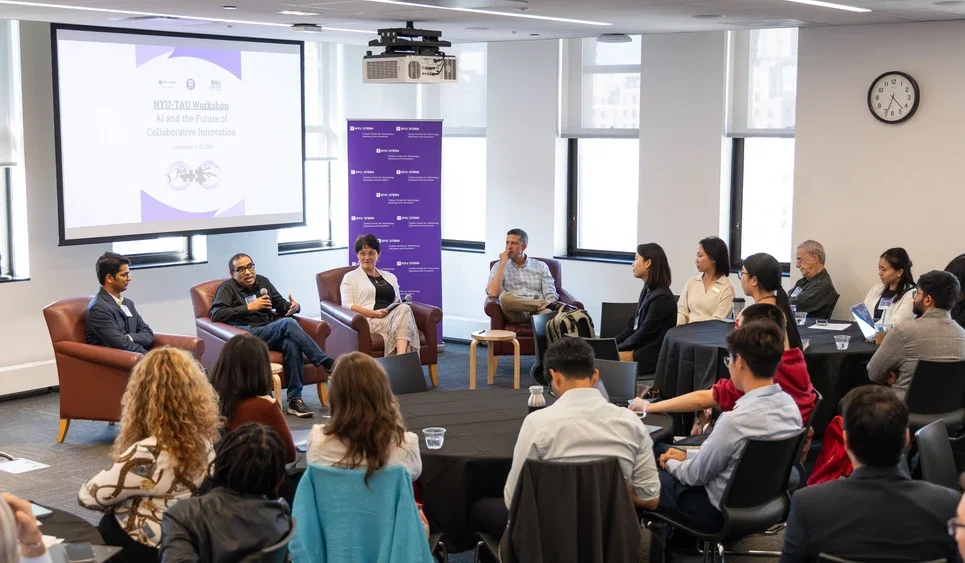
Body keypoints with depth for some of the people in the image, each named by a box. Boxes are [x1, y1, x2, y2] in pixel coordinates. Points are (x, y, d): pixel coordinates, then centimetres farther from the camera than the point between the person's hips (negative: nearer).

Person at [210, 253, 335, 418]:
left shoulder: (262, 281, 23)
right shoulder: (228, 288, 6)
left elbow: (281, 304, 25)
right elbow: (216, 314, -9)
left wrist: (294, 306, -1)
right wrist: (249, 307, -11)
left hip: (273, 334, 5)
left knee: (292, 344, -32)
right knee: (288, 323, -31)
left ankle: (295, 400, -29)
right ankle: (326, 363, -27)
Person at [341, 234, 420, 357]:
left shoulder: (390, 277, 31)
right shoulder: (350, 277, 16)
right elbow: (347, 305, 1)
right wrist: (374, 313, -15)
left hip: (394, 317, 5)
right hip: (369, 321, -5)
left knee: (404, 309, -33)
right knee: (404, 310, -34)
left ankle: (401, 356, -54)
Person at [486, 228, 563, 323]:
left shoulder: (541, 267, 19)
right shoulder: (499, 267, 16)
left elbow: (550, 295, 8)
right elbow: (493, 293, -3)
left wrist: (551, 304, -17)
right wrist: (502, 263, 0)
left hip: (538, 312, -1)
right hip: (517, 314, 1)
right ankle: (547, 304, -24)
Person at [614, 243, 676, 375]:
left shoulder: (661, 297, -15)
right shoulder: (647, 291, 15)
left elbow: (644, 334, -16)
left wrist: (616, 348, -11)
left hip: (652, 354, -9)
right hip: (640, 347, 9)